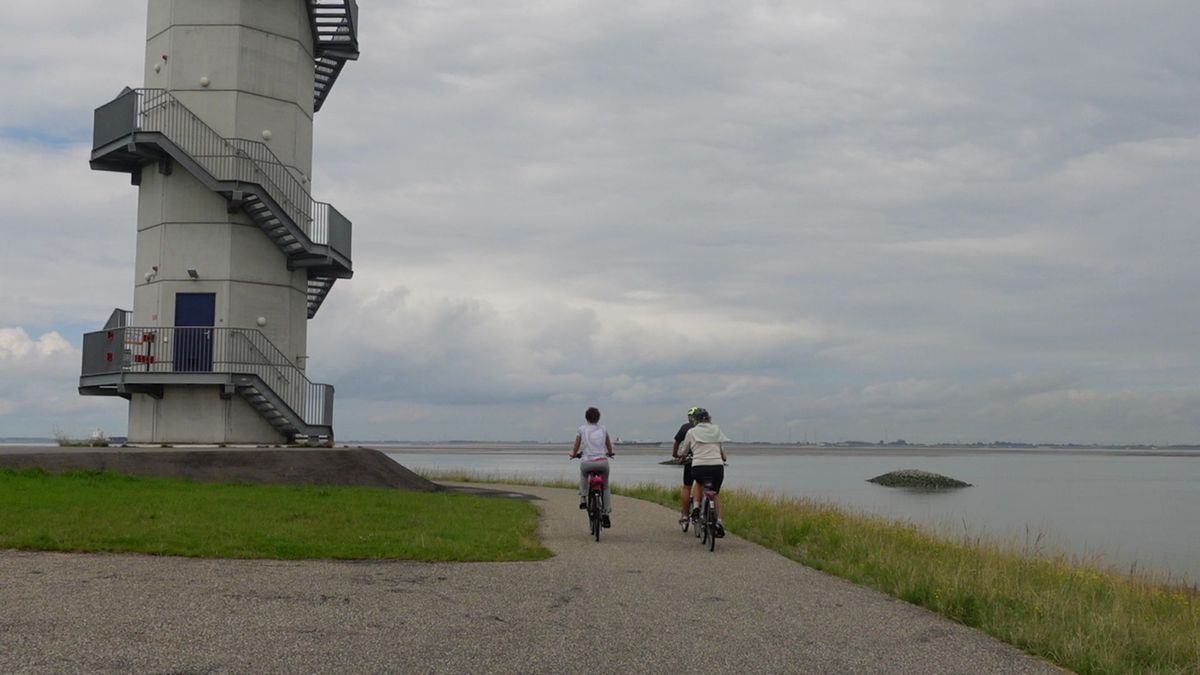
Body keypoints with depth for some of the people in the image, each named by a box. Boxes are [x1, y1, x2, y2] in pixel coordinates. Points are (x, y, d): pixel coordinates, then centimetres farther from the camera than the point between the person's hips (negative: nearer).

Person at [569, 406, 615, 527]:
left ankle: (583, 498, 23)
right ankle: (606, 514, 11)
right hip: (603, 462, 1)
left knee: (583, 472, 36)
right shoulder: (603, 429, 12)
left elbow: (576, 447, 9)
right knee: (606, 487, 20)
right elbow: (609, 448, 22)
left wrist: (573, 454, 30)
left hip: (588, 463, -1)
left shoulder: (582, 429, 5)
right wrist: (610, 453, 43)